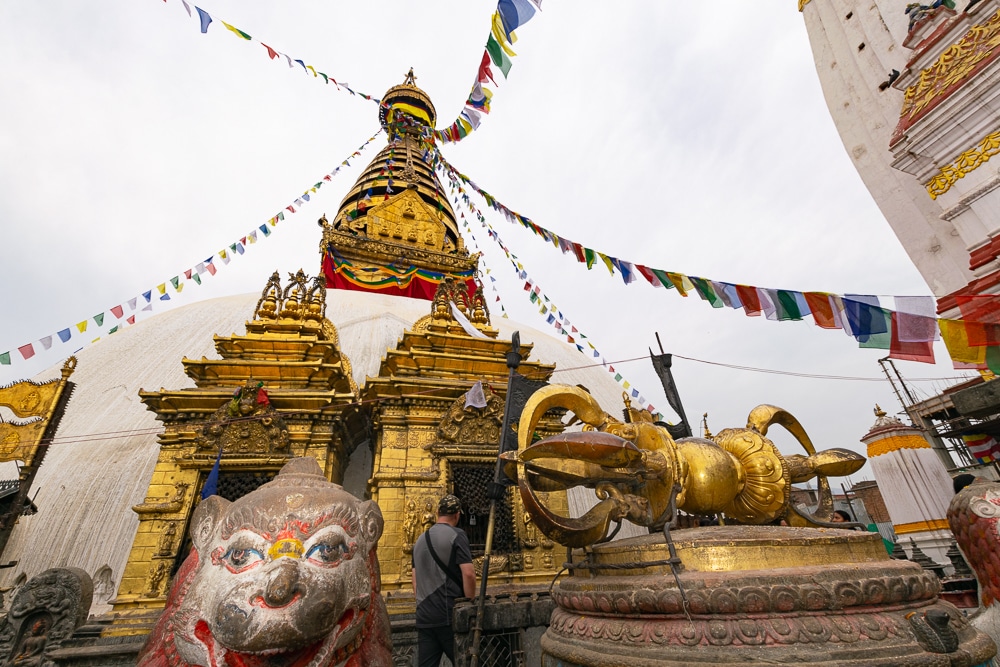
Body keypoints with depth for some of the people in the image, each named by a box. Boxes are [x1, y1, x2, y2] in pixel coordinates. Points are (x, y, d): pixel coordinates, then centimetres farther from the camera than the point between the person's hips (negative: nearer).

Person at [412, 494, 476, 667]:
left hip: (424, 617, 6)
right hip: (450, 615, -6)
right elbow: (468, 574, -17)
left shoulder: (420, 539, 12)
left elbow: (415, 582, 16)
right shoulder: (456, 535, -9)